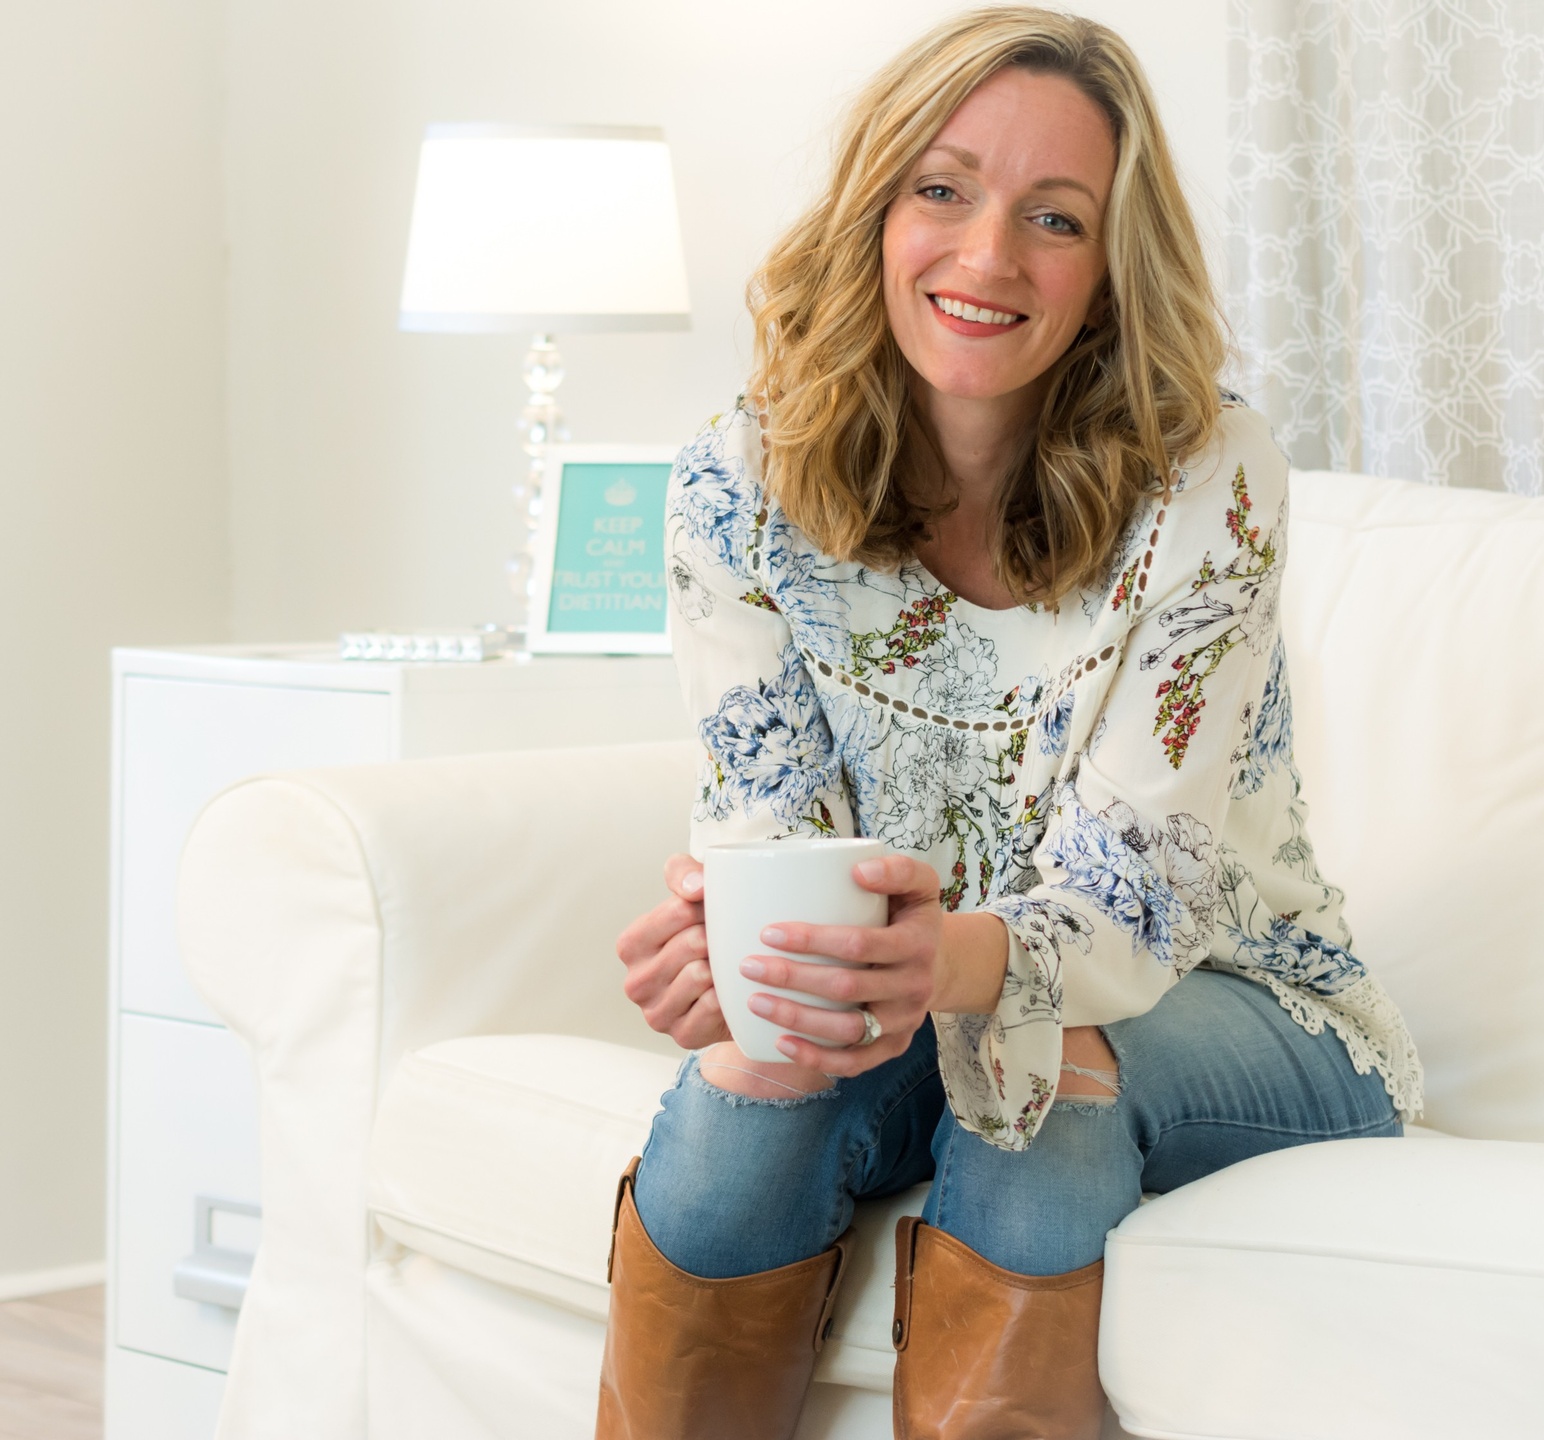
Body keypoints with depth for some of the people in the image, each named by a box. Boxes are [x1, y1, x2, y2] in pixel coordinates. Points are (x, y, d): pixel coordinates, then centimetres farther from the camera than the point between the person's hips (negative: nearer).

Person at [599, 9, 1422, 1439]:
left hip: (1224, 1007, -2)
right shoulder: (740, 485, -11)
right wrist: (730, 948, -39)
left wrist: (959, 964, -50)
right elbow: (769, 822, -12)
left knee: (1050, 1084, -35)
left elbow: (1137, 892, -26)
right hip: (907, 1001, 2)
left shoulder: (1211, 482, -21)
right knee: (739, 1103, -29)